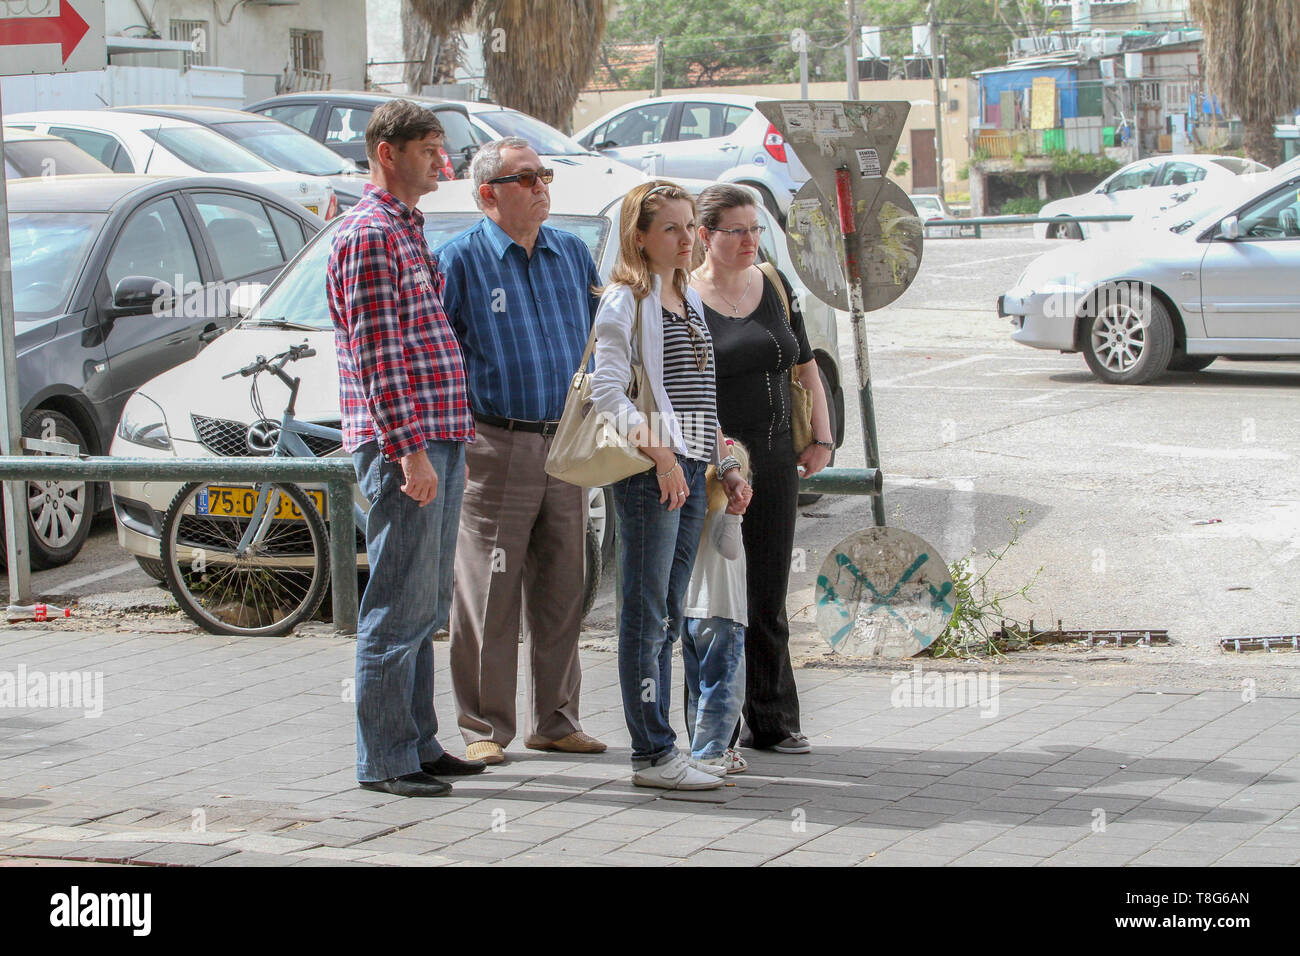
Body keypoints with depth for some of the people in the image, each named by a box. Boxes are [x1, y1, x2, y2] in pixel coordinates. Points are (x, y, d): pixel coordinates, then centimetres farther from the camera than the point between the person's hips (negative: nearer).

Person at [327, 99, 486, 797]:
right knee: (399, 608, -7)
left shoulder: (407, 231, 20)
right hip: (402, 445, -10)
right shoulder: (369, 234, -11)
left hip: (435, 440, 10)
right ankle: (383, 760, -3)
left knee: (424, 609, 13)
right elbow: (377, 354, -18)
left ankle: (418, 745, 20)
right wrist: (410, 448, -22)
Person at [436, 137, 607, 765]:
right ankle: (485, 729, 5)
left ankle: (554, 721, 19)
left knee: (561, 593, 9)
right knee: (489, 596, -3)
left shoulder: (573, 253, 12)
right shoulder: (461, 260, -3)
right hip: (495, 448, -5)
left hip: (566, 447, 5)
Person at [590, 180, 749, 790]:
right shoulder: (626, 300, -7)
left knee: (667, 618, 10)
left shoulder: (690, 299, 19)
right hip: (650, 471, -8)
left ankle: (654, 750, 14)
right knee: (648, 616, -6)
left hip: (690, 470, 8)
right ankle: (653, 755, -4)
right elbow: (606, 390, -15)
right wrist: (658, 451, -20)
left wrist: (725, 464, 18)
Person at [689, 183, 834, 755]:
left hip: (774, 458, 5)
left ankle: (772, 722, 17)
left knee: (768, 598, 10)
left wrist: (822, 437, 10)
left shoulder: (775, 289, 11)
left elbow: (805, 365, 18)